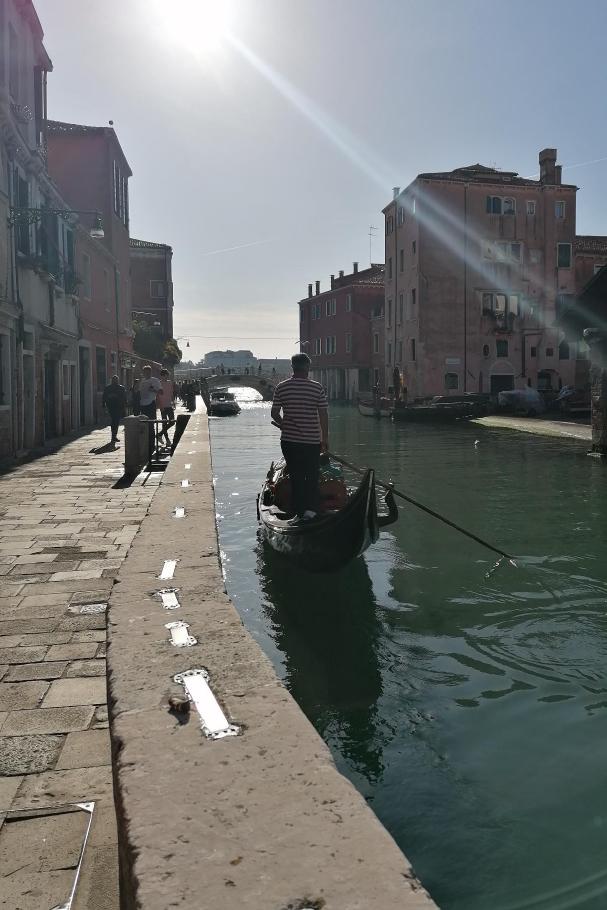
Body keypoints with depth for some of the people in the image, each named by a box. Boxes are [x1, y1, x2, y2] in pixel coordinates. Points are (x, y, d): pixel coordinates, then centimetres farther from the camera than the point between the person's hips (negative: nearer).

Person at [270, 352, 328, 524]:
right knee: (312, 477, 10)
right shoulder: (317, 388, -6)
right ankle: (310, 510, 2)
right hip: (312, 440, -2)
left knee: (296, 477, 10)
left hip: (289, 439, 2)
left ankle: (299, 513, 11)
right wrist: (325, 438, 5)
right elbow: (323, 415, -5)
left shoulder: (281, 387, -2)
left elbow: (274, 413, 3)